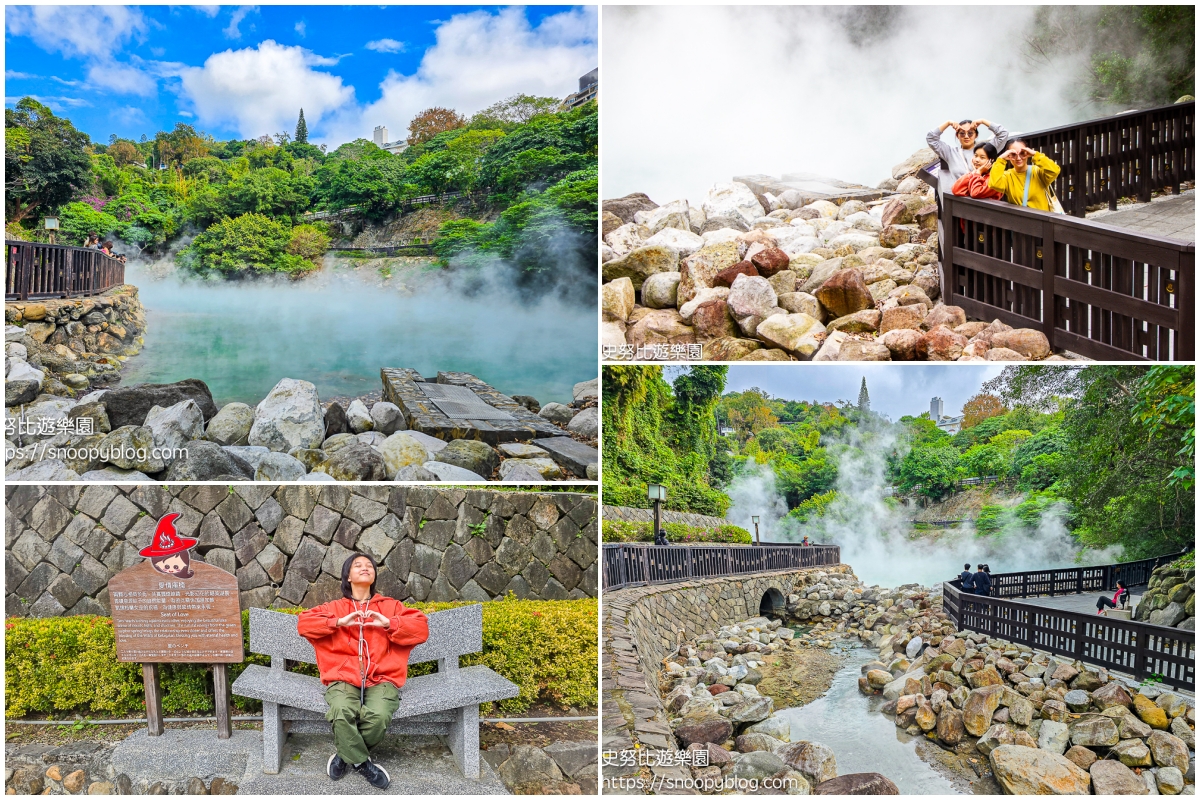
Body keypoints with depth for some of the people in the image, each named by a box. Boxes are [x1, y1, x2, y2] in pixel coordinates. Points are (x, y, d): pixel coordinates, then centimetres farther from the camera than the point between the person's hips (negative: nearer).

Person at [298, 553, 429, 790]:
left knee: (378, 716, -33)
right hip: (344, 678, 0)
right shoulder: (335, 607, 19)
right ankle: (362, 763, -9)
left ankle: (346, 755, -2)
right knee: (342, 713, -35)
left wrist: (388, 623, -5)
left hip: (381, 678, 0)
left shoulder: (390, 606, 19)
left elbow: (421, 627, 8)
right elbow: (304, 623, 5)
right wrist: (339, 622, -5)